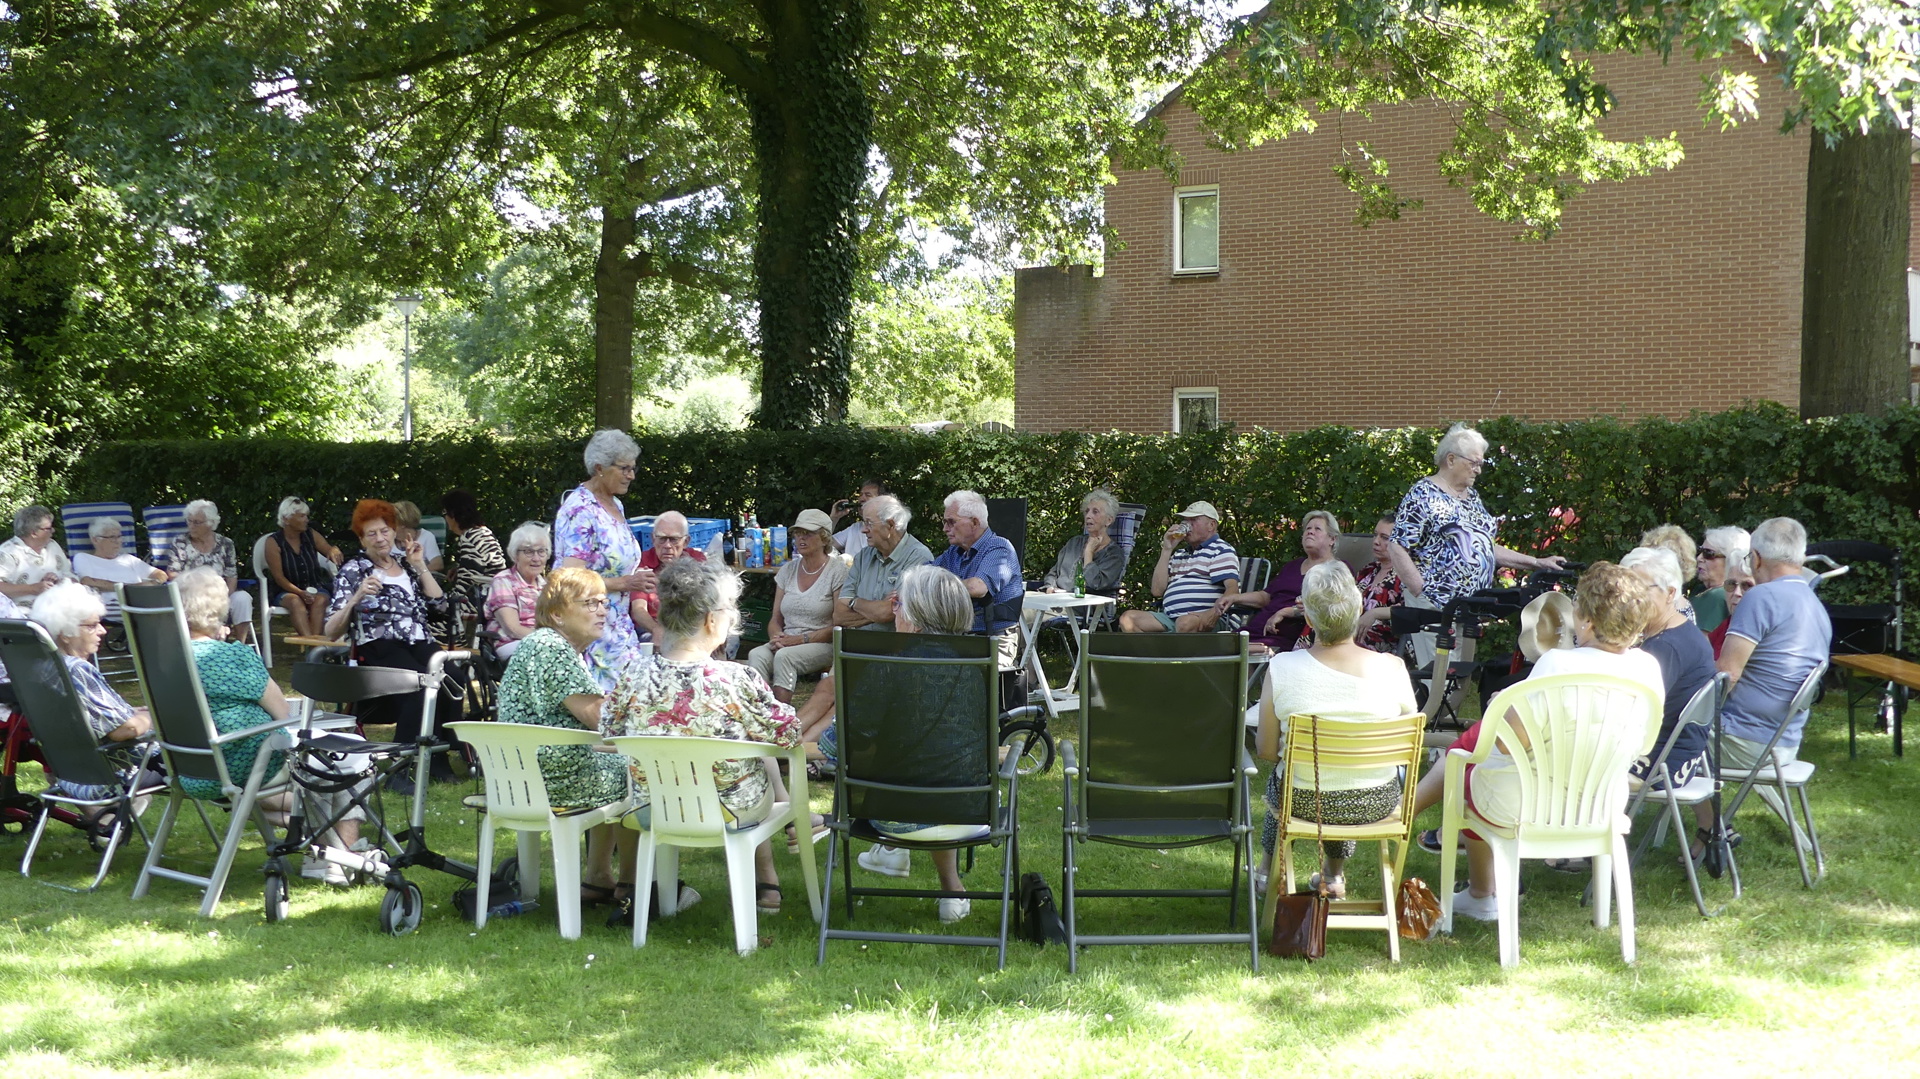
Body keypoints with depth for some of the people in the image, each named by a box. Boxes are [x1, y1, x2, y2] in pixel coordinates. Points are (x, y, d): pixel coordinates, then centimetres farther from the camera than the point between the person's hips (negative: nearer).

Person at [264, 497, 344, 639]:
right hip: (287, 592, -2)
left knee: (320, 600, -32)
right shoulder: (274, 543, -3)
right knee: (295, 601, -36)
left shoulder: (311, 535, 7)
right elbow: (278, 577, -9)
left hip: (317, 589, 2)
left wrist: (334, 551, -23)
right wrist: (300, 592, -25)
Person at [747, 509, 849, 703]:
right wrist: (777, 637, -8)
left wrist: (801, 639, -15)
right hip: (787, 641, 5)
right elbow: (775, 619, 16)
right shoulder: (787, 571, 15)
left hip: (823, 644, -5)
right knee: (757, 655, -28)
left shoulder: (837, 571, -3)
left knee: (784, 656, -35)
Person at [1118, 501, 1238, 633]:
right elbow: (1158, 590, 19)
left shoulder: (1220, 550, 8)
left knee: (1185, 622, -41)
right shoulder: (1180, 554, 30)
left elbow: (1232, 588, -9)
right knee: (1128, 618, -15)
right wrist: (1166, 550, 14)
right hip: (1169, 618, 7)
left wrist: (1215, 612, -29)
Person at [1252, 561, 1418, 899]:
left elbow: (1266, 750, -7)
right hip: (1377, 805, 1)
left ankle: (1268, 870, 52)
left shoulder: (1282, 668, -19)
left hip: (1304, 804, -1)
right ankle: (1334, 873, 51)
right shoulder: (1393, 669, -16)